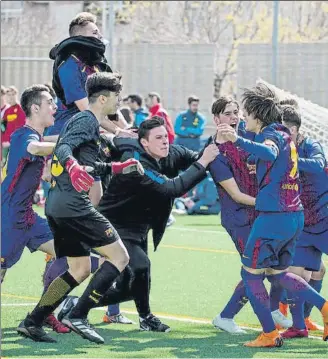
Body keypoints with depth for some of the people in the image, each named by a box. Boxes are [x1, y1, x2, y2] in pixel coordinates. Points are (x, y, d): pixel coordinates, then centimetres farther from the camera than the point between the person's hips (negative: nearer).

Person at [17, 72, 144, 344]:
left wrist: (119, 167, 35)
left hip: (56, 206, 10)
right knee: (119, 256, -5)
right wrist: (73, 167, -45)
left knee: (80, 269, 17)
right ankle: (78, 317, -11)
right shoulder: (88, 121, -8)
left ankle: (32, 322, 12)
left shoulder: (83, 120, 22)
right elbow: (63, 148, -26)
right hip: (74, 205, -10)